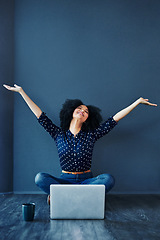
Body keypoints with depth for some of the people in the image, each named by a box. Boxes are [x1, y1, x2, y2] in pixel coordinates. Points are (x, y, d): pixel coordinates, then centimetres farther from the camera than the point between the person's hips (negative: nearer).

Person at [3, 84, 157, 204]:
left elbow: (115, 119, 1)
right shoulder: (59, 134, 5)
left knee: (108, 179, -30)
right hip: (64, 179, 0)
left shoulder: (91, 134, 3)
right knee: (40, 178, -27)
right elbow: (40, 115, 3)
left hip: (86, 180, 0)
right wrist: (21, 92, 3)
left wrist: (138, 102, -1)